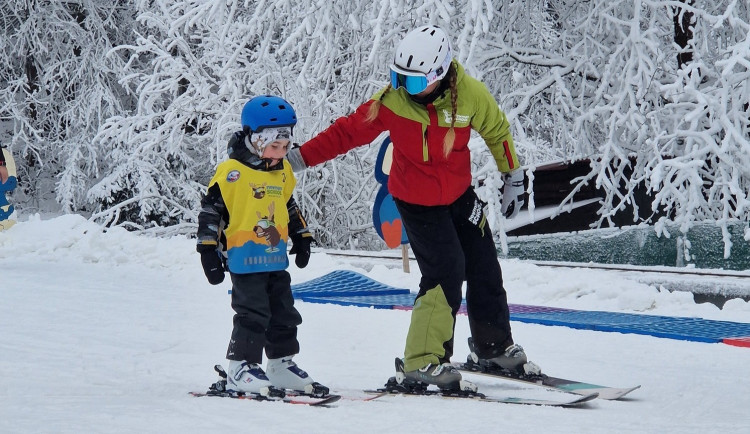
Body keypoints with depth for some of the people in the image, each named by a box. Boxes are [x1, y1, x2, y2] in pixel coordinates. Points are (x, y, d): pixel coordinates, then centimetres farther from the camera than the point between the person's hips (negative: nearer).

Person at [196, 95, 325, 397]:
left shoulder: (282, 172, 13)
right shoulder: (232, 172, -11)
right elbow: (211, 210, -10)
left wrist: (302, 237, 25)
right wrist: (209, 250, -12)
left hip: (276, 258, 8)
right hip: (245, 260, -8)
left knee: (284, 314, 11)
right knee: (253, 314, -11)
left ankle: (282, 366, 22)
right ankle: (240, 369, -4)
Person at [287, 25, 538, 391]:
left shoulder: (470, 95, -18)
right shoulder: (392, 101, -21)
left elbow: (497, 131, 0)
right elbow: (348, 131, -15)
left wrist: (513, 179, 8)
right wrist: (302, 156, -23)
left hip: (460, 196, 3)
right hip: (417, 203, -3)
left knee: (485, 271, 9)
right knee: (446, 272, -16)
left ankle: (496, 347, 30)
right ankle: (424, 360, -9)